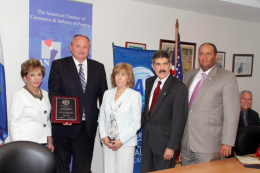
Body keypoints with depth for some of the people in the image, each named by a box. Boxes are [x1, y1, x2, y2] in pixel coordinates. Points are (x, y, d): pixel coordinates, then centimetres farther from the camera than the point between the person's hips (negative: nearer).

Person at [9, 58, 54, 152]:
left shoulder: (45, 94, 12)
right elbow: (14, 123, -6)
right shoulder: (19, 95, -5)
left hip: (41, 144, 5)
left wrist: (49, 142, 15)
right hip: (25, 144, -5)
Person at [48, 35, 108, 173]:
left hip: (88, 126, 2)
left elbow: (103, 94, 9)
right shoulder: (58, 65, 1)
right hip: (64, 125, -2)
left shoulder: (98, 67, 9)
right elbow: (54, 93, -8)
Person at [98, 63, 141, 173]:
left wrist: (121, 140, -9)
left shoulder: (135, 95, -3)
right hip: (108, 143, 3)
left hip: (126, 143, -3)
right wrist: (103, 136, -1)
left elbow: (136, 123, -5)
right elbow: (102, 118, 11)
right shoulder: (107, 94, 8)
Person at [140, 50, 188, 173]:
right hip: (147, 139, 6)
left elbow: (179, 120, -15)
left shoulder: (179, 88, -13)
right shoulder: (149, 82, 7)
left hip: (164, 141, -6)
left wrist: (172, 146, -16)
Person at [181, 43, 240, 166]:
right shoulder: (188, 75, 12)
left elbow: (232, 113, -8)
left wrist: (227, 142, -12)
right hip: (186, 142, 5)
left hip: (209, 144, -5)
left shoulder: (227, 77, -4)